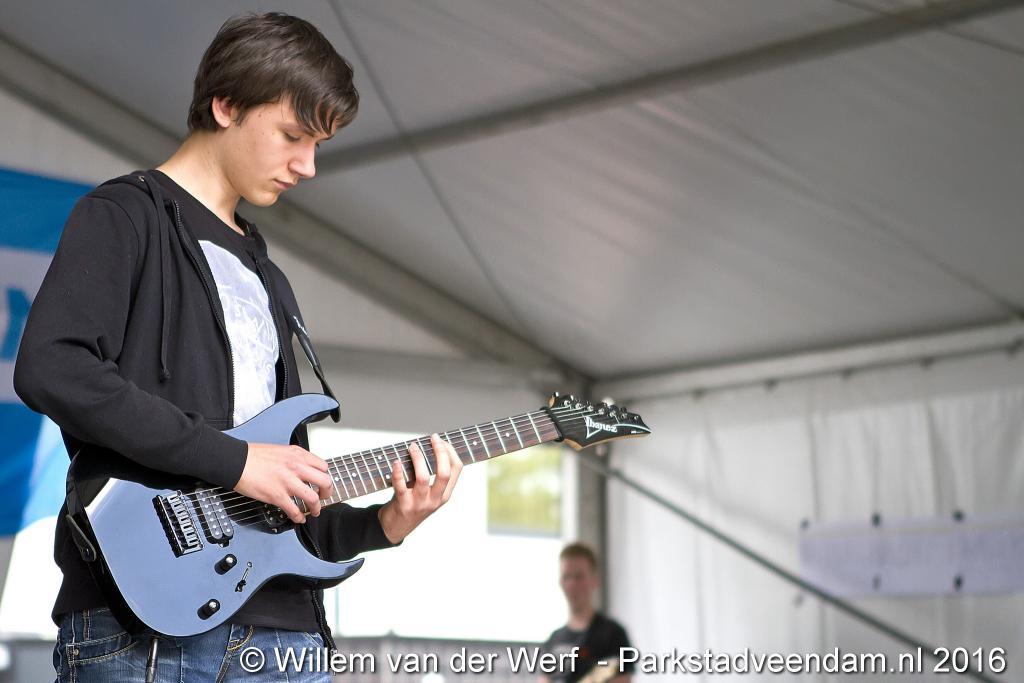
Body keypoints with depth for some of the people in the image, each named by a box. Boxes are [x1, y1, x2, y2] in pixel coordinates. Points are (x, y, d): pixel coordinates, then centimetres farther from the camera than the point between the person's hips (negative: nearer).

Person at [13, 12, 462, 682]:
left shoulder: (267, 280, 26)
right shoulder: (125, 215, 2)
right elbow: (49, 369, -17)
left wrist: (381, 525, 6)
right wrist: (235, 459, -14)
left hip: (283, 625, 7)